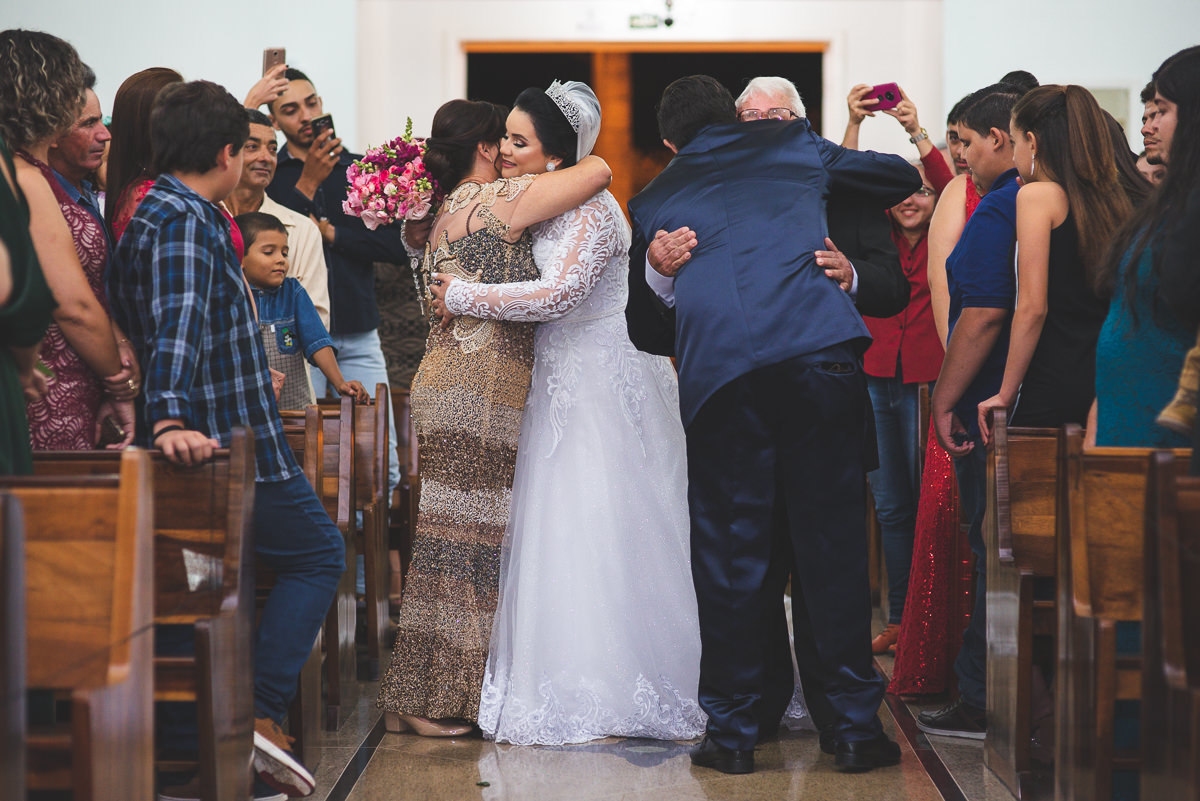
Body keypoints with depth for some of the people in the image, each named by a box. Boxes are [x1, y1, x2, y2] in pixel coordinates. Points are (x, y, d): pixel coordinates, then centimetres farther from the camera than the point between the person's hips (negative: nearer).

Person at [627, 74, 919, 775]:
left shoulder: (653, 201, 22)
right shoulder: (793, 145, 22)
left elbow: (644, 328, 26)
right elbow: (902, 177, 35)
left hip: (718, 372, 0)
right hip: (819, 349, 0)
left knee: (730, 552, 7)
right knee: (832, 539, 5)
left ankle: (734, 731, 13)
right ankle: (856, 725, 8)